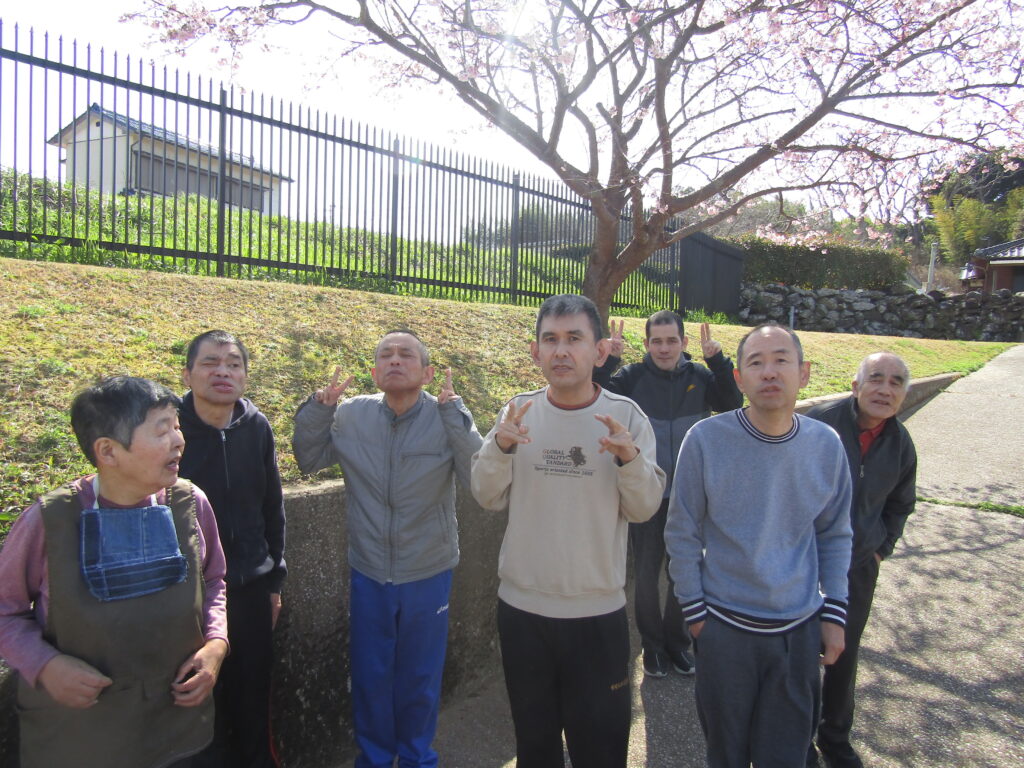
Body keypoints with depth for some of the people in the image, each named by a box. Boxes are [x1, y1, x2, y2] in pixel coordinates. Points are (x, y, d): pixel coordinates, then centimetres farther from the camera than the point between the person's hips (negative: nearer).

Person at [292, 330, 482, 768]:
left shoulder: (447, 418, -15)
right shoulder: (350, 415, -8)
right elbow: (309, 462, 3)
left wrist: (454, 414, -32)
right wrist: (319, 408, -13)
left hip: (429, 575, -1)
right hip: (368, 573, 2)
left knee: (420, 680, 19)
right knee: (369, 678, 19)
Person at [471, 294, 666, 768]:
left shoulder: (626, 415, -8)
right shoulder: (518, 412, -3)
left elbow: (643, 508, -9)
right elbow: (488, 498, -5)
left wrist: (630, 458, -27)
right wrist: (500, 446, -23)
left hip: (599, 612, -1)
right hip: (521, 608, 2)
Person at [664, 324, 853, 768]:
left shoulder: (826, 445, -5)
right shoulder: (705, 439, -15)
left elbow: (835, 535, 8)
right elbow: (682, 534, -6)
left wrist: (835, 613, 5)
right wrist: (694, 612, -4)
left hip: (800, 631, 2)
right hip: (724, 628, -2)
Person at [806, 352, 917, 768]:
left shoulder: (901, 443, -2)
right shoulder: (820, 422, -18)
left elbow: (900, 504, 17)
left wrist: (882, 548, 11)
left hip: (859, 566, 5)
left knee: (845, 655, 19)